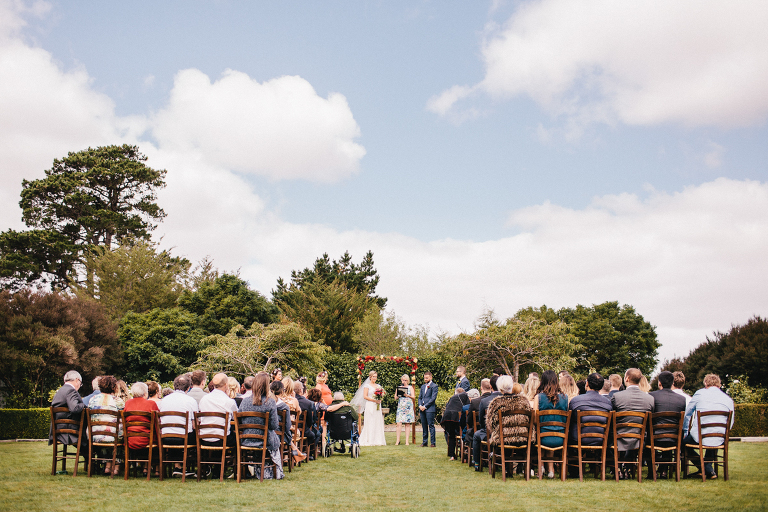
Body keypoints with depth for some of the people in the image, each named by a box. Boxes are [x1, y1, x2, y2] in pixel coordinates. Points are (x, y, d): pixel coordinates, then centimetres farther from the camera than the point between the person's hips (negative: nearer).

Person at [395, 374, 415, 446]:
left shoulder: (410, 387, 9)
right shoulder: (399, 387, 15)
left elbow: (413, 397, 1)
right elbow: (396, 397, 12)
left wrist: (407, 395, -18)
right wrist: (397, 395, -11)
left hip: (408, 407, -1)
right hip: (400, 406, 1)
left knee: (407, 424, -1)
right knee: (399, 424, -9)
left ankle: (407, 441, 2)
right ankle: (398, 440, -7)